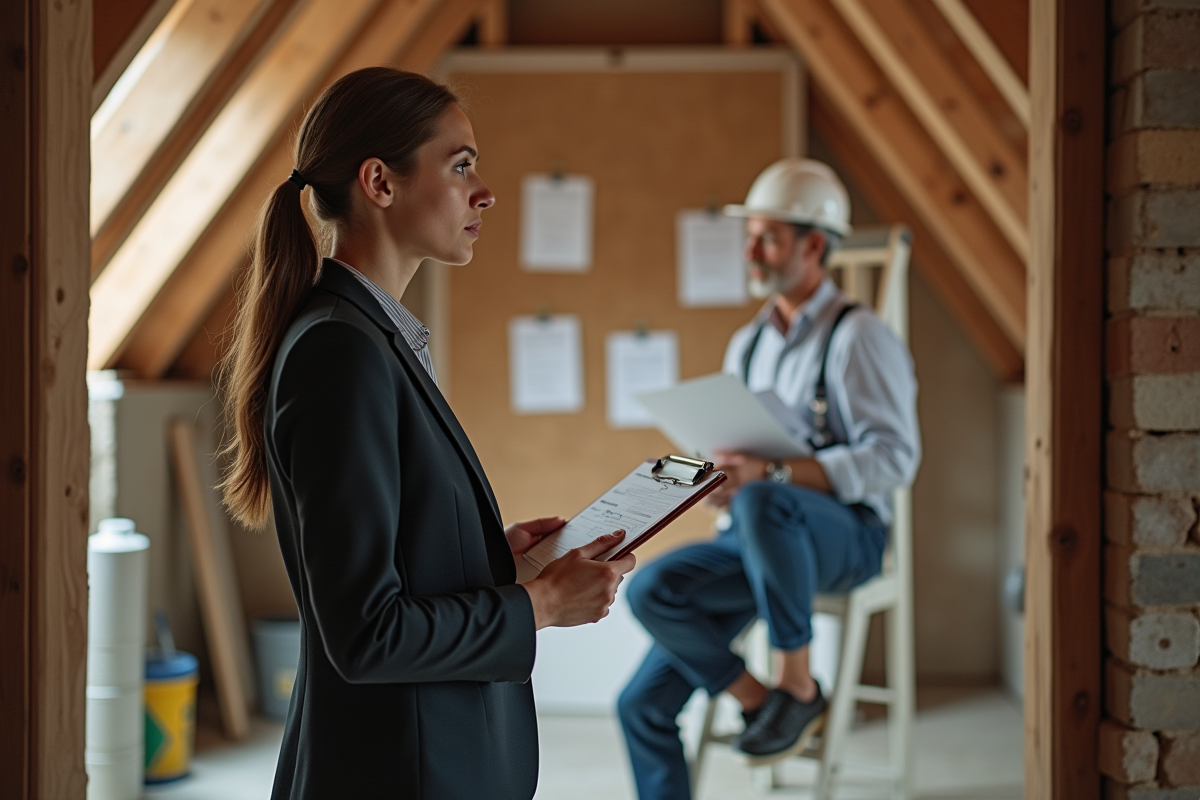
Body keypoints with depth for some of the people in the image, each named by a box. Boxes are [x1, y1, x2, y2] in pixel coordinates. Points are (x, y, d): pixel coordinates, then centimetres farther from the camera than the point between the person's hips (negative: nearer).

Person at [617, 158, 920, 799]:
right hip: (756, 536, 6)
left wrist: (769, 475, -26)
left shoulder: (857, 336, -6)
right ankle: (756, 700, -3)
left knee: (763, 505, -39)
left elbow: (894, 456, -16)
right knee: (651, 591, -18)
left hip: (845, 535, -6)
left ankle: (798, 687, -22)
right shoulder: (746, 345, 16)